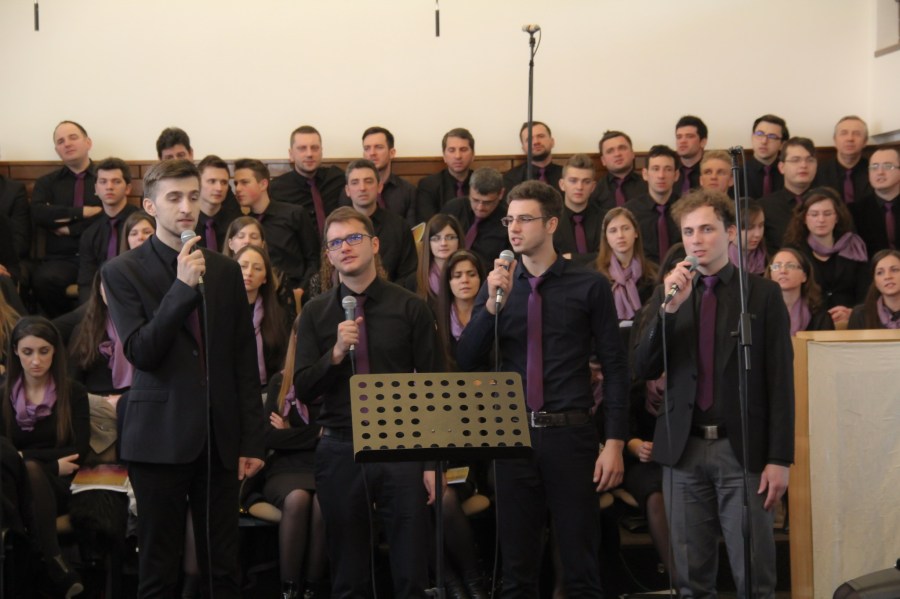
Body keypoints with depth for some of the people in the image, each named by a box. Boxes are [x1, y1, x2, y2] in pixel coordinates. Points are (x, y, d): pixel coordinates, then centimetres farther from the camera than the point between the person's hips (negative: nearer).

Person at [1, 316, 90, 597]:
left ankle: (55, 571, -43)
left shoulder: (73, 393, 7)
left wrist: (25, 457, -8)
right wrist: (52, 463, -9)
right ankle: (60, 572, -43)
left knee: (30, 471, -35)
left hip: (55, 488, -1)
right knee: (27, 471, -36)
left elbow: (78, 452, -1)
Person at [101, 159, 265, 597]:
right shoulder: (123, 272, 0)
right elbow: (140, 353, -12)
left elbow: (245, 362, 10)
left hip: (219, 437, 3)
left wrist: (251, 442, 7)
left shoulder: (226, 270, 10)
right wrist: (182, 287, -18)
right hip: (160, 437, -3)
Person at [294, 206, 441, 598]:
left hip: (401, 449, -1)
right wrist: (337, 353, -17)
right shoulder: (315, 313, 4)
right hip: (340, 452, 1)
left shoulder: (411, 308, 0)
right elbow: (303, 389, 0)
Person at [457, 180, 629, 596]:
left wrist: (614, 443, -9)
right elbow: (467, 362, 1)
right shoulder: (497, 285, 8)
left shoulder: (588, 285, -1)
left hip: (571, 436, -3)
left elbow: (614, 367, -2)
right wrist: (493, 303, -13)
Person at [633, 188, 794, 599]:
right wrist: (669, 308, -12)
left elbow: (780, 383, -1)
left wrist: (780, 458, -7)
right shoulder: (667, 295, 10)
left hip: (743, 450, -3)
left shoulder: (763, 294, 2)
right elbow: (643, 370, 1)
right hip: (684, 449, 3)